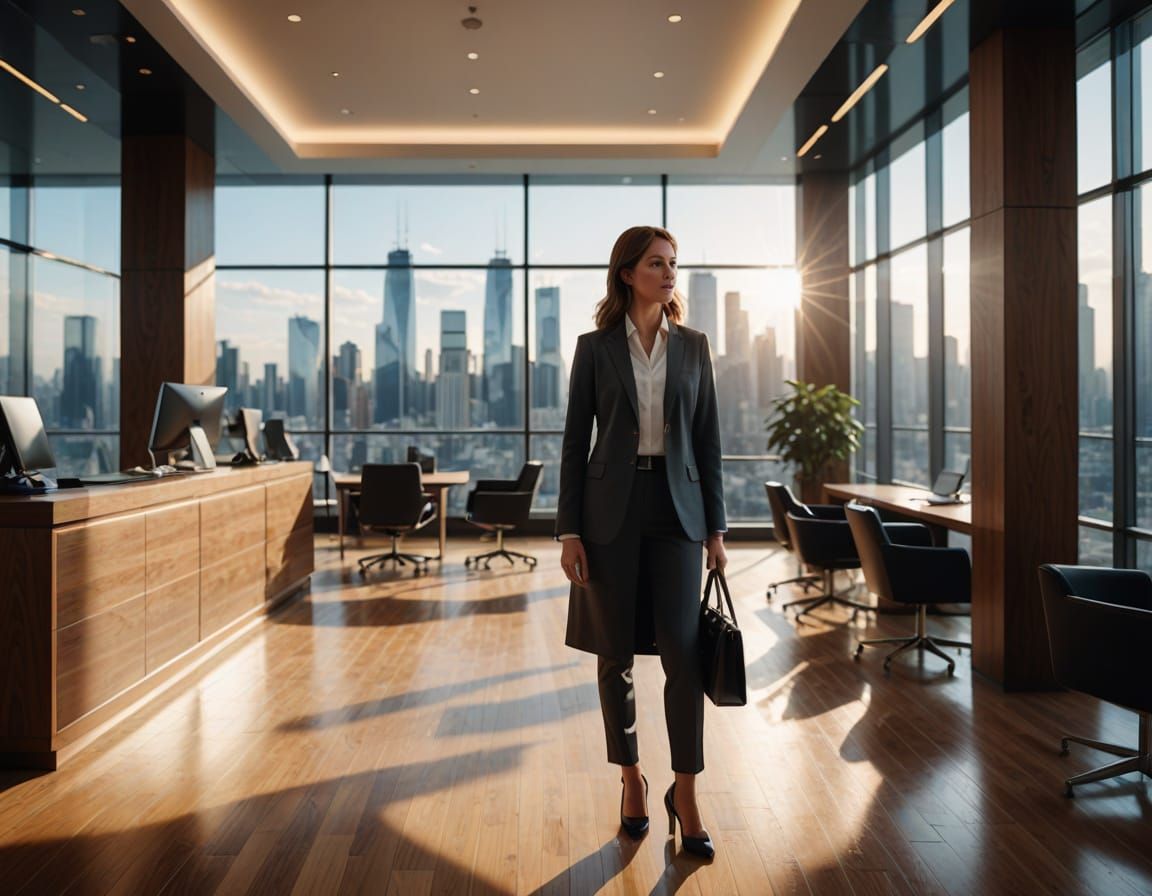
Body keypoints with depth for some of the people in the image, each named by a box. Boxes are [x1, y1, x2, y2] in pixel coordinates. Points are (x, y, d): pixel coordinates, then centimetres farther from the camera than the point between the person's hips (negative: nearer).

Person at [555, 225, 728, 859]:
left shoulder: (693, 347, 7)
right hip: (613, 507, -1)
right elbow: (575, 442, 1)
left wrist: (715, 528, 4)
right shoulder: (595, 348, 2)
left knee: (683, 650, -5)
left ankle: (685, 794, 8)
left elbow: (707, 439, 8)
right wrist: (569, 531, -5)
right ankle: (631, 779, 25)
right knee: (616, 653, 7)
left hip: (676, 506, 1)